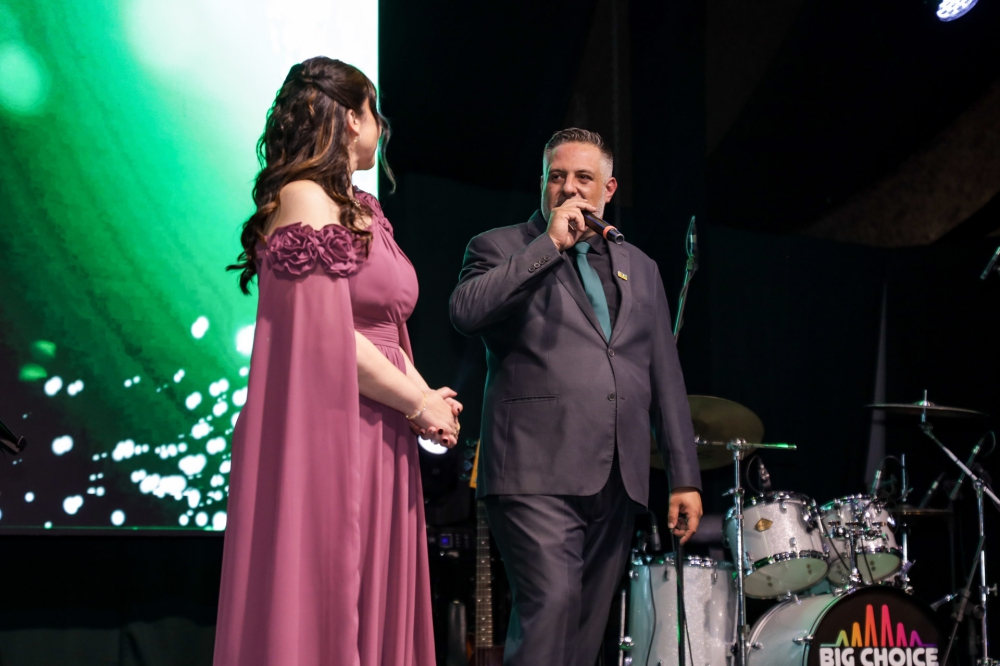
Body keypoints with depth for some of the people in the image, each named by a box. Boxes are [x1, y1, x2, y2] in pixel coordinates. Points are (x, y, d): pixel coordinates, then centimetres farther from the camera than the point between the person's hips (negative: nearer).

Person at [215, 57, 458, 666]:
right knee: (319, 607, -4)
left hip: (380, 440, 9)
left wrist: (425, 395, -2)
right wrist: (419, 404, -9)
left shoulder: (357, 209, 17)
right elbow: (327, 335, -18)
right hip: (327, 436, -9)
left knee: (373, 608, 10)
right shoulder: (305, 199, -11)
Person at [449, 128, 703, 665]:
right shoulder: (501, 248, 8)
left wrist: (684, 476, 12)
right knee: (552, 604, -20)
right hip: (538, 473, -4)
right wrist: (550, 244, -9)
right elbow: (465, 312, -13)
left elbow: (665, 376, 19)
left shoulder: (639, 268, 21)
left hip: (616, 480, 5)